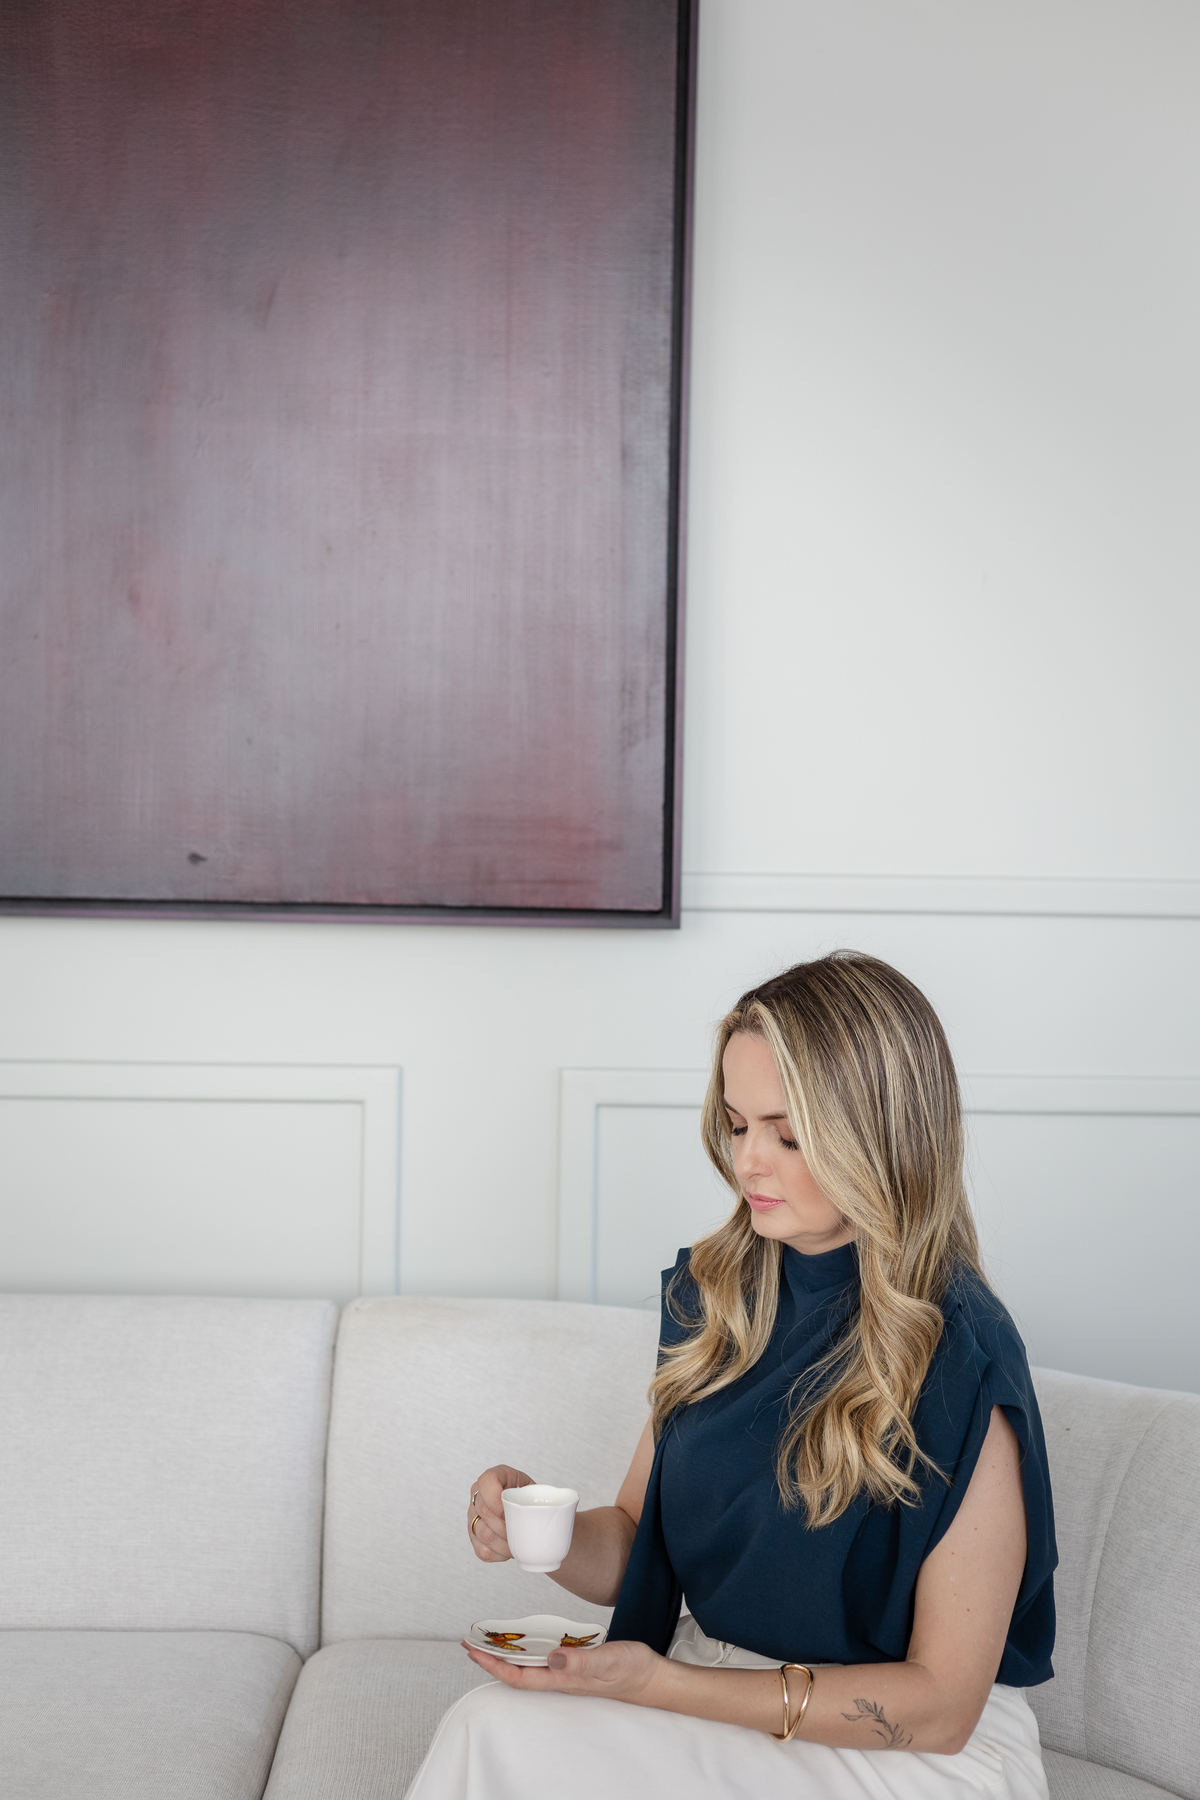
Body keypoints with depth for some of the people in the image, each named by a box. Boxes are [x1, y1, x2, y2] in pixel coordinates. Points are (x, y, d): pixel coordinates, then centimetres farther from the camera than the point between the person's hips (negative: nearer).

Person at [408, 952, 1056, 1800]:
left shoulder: (960, 1363, -17)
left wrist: (658, 1683, -20)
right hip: (705, 1701, 5)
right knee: (490, 1724, -24)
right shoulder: (717, 1294, 3)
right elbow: (640, 1545, 12)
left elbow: (941, 1705, -15)